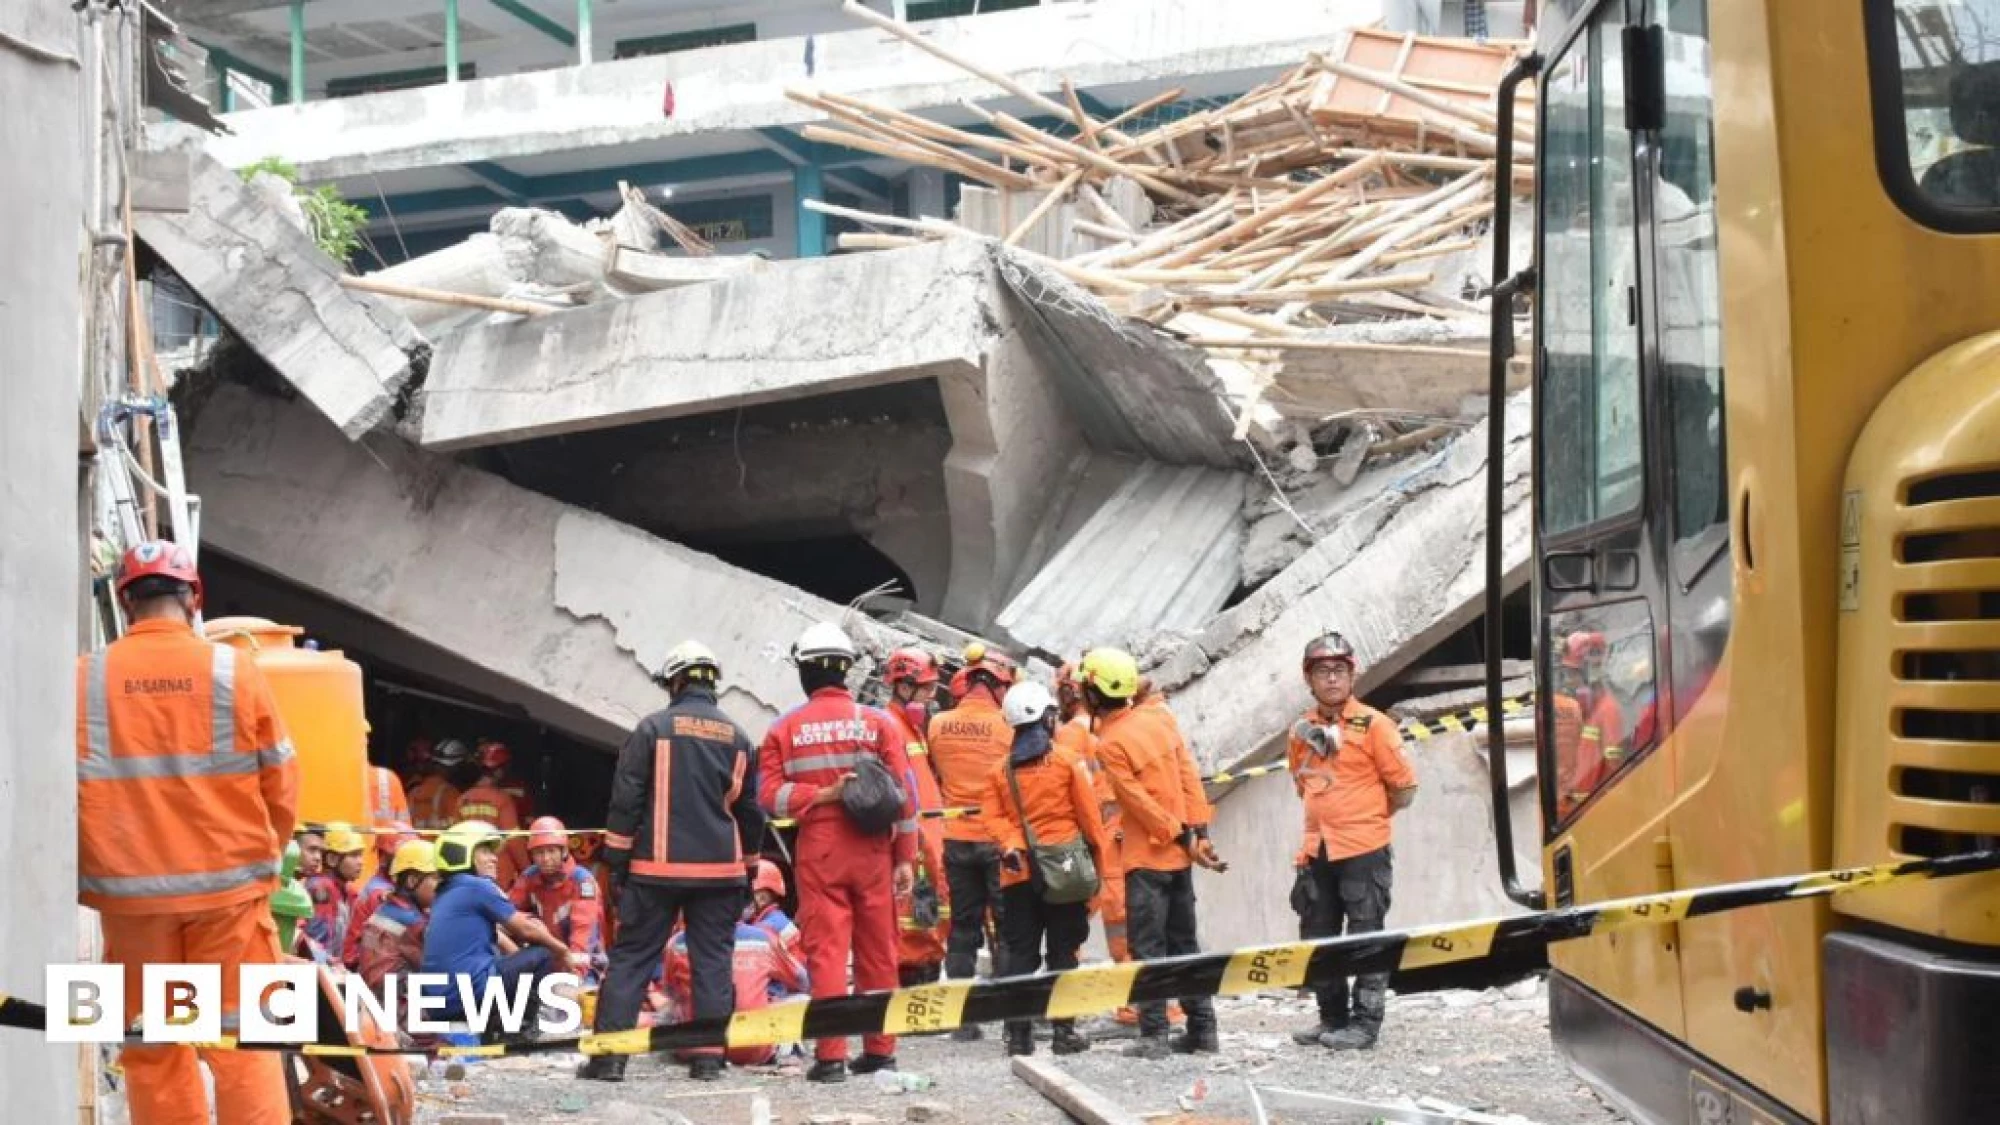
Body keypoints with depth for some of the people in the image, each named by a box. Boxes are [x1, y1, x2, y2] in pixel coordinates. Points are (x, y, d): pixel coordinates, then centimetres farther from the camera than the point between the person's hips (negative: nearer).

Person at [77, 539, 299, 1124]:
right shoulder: (234, 670, -4)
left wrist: (79, 876, 16)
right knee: (242, 1037, 4)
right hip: (228, 884, -1)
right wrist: (264, 853, 17)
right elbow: (280, 784, 0)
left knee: (152, 1047, 10)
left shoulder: (85, 679, -3)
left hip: (130, 890, 1)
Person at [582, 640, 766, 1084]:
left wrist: (617, 859, 0)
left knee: (631, 956, 2)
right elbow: (750, 810, 16)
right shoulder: (737, 738, 9)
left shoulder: (654, 728, -4)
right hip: (719, 868, 3)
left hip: (658, 866, -3)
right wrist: (748, 864, 25)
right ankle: (709, 1057, 4)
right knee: (713, 960, 8)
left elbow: (626, 798, -6)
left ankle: (609, 1055, -3)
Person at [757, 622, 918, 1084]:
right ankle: (880, 1050, 15)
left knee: (826, 950, 0)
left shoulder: (784, 729, 0)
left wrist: (821, 795, -9)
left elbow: (769, 795, -9)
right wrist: (906, 858, 1)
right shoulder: (878, 722, 0)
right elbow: (904, 795, -2)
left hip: (818, 852, -1)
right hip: (872, 853, 1)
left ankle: (831, 1056, -4)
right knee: (878, 953, 10)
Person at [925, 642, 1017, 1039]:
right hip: (999, 838, -3)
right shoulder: (1007, 725, -12)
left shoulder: (938, 725, -1)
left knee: (963, 927, 11)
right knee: (1008, 928, 6)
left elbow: (936, 773, 10)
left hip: (957, 839, 3)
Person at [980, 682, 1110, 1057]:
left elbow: (993, 816, -3)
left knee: (1019, 953, 6)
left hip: (1018, 873, 2)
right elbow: (1089, 815, -1)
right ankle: (1064, 1029, 2)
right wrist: (1099, 857, 7)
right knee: (1063, 952, 3)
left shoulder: (1001, 770, 6)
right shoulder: (1067, 761, -2)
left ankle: (1018, 1033, 4)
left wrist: (1010, 845, -10)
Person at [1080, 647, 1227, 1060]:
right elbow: (1189, 773, 2)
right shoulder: (1160, 717, 3)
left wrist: (1183, 838, -10)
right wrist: (1197, 832, 1)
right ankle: (1203, 1029, 14)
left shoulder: (1110, 743, -14)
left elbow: (1139, 802, -15)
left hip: (1146, 856, -6)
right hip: (1179, 854, 6)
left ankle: (1154, 1034, -4)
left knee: (1148, 946, -1)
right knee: (1184, 941, 13)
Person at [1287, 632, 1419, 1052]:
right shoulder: (1303, 730, 8)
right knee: (1317, 937, 12)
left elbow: (1404, 788, -4)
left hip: (1363, 851, -6)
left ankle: (1365, 1024, 6)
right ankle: (1333, 1018, 24)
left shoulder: (1372, 724, -9)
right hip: (1318, 851, 6)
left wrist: (1365, 817, 5)